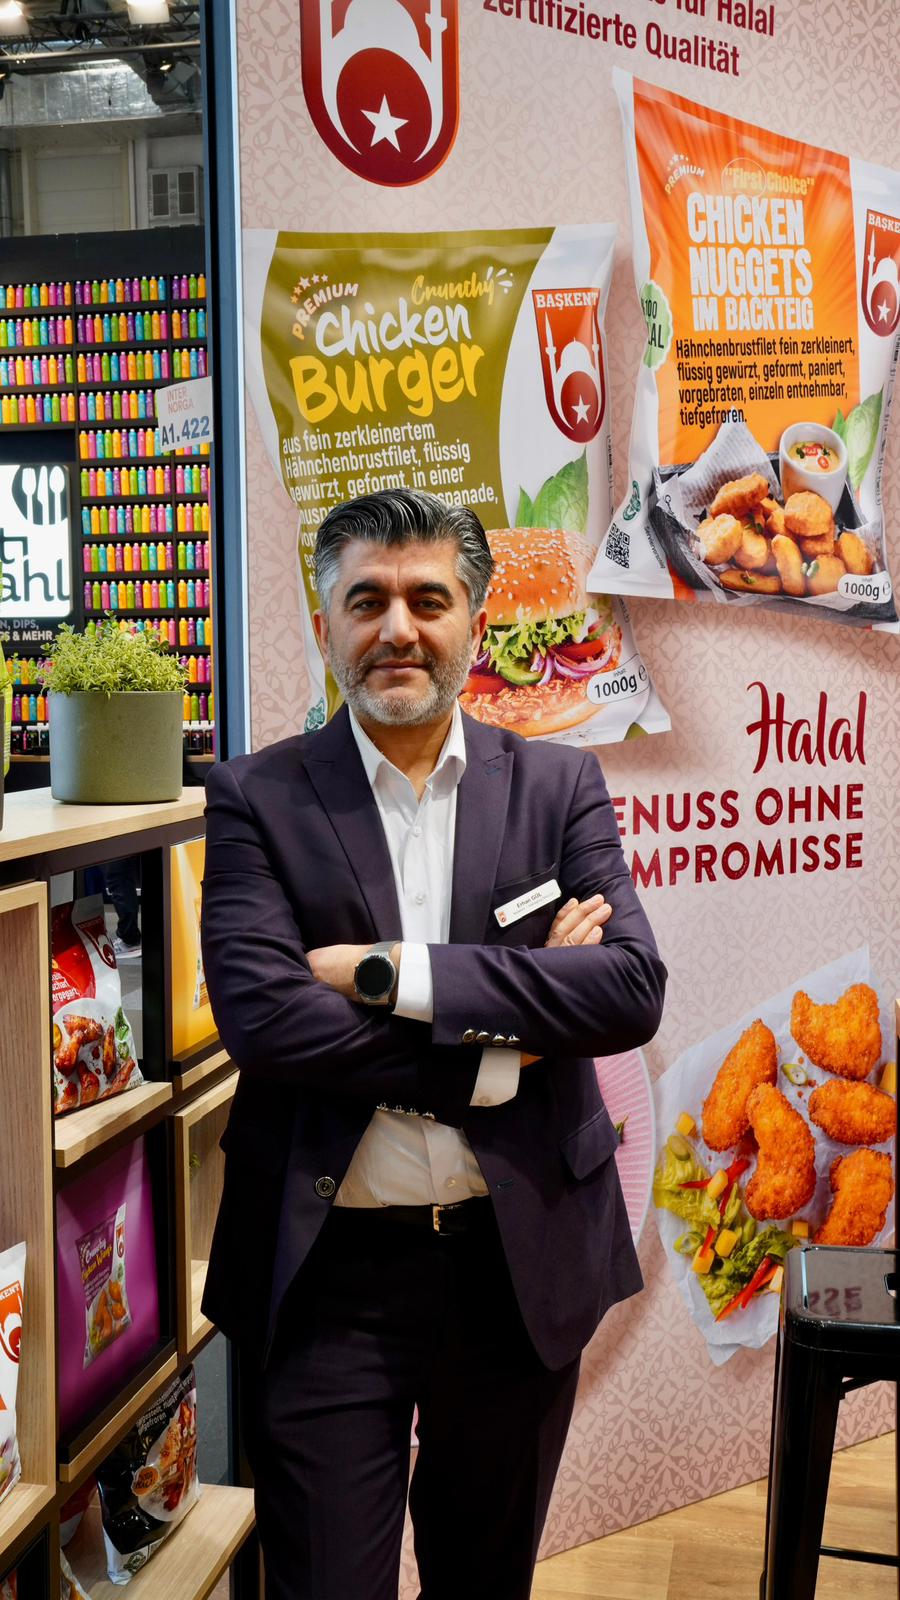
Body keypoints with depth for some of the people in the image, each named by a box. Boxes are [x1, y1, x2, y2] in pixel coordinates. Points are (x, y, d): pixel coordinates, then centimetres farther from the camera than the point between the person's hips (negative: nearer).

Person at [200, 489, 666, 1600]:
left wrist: (396, 971, -19)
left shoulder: (560, 786, 2)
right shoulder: (257, 797, -3)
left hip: (522, 1259, 3)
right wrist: (499, 1047, -16)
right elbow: (260, 1017, -16)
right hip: (329, 1269, -2)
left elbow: (633, 989, -11)